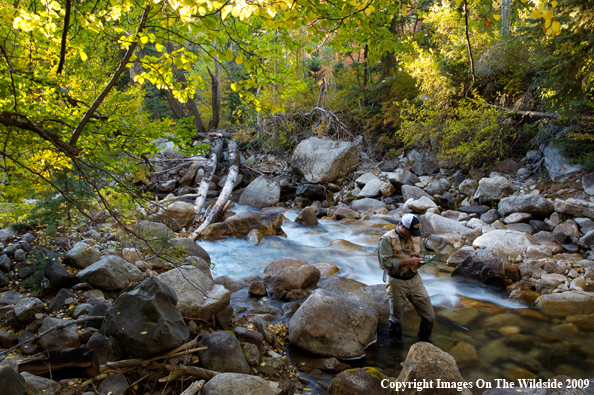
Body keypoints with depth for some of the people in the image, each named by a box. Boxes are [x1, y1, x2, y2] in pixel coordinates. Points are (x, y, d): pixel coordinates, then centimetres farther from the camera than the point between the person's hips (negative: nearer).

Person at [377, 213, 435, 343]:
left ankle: (424, 340, 33)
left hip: (415, 280, 5)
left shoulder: (416, 237, 7)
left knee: (429, 316, 5)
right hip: (397, 282, -5)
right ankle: (395, 335, 45)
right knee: (397, 318, 12)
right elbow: (386, 263, -20)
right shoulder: (387, 239, -14)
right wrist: (407, 261, -25)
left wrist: (421, 260, -3)